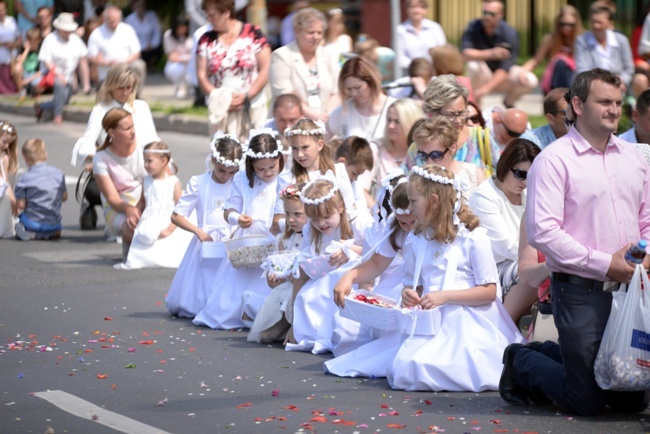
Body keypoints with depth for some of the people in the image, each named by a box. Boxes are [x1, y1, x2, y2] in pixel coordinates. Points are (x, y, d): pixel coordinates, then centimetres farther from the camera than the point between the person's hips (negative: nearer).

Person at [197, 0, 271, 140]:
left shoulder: (253, 34, -3)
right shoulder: (206, 40, 5)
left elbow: (266, 70, -4)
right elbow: (202, 76, 4)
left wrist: (246, 96, -13)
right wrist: (218, 97, -12)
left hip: (252, 108, -2)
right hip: (221, 110, 2)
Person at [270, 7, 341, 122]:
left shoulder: (330, 56, 17)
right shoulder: (281, 56, 2)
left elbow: (337, 92, 13)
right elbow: (284, 94, -7)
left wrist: (329, 115, -5)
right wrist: (311, 114, -13)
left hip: (325, 123, 4)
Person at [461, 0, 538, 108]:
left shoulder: (509, 33, -19)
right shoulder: (474, 27, -14)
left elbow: (505, 68, -26)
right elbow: (466, 53, -27)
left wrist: (486, 88, -39)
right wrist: (490, 54, -44)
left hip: (503, 76, 0)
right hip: (483, 76, 0)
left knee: (530, 80, -28)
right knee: (474, 64, -34)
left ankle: (508, 102, 5)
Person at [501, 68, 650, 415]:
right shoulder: (554, 160, -9)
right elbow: (542, 231, -17)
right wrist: (604, 264, -18)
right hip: (580, 291, -6)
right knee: (587, 402, 0)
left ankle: (547, 353, 33)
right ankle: (522, 364, 25)